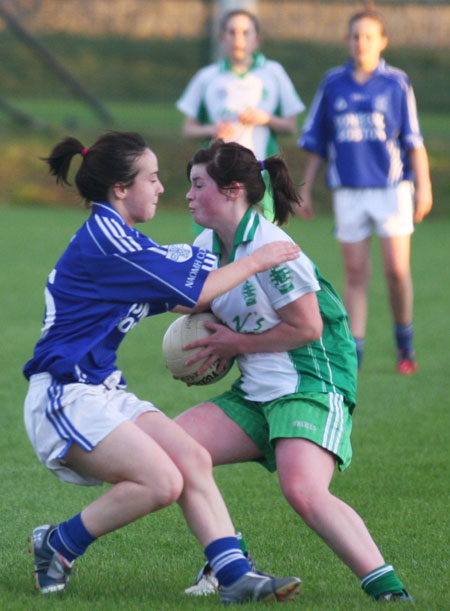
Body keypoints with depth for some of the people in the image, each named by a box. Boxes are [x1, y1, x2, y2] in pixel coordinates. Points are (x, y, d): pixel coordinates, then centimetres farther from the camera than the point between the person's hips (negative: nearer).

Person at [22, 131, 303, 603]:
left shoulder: (121, 239, 15)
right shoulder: (102, 238, -17)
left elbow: (179, 295, 25)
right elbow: (193, 292, -14)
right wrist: (255, 262, -3)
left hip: (103, 390, 10)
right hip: (65, 396, -10)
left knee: (193, 459, -4)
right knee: (161, 482, -20)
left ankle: (234, 574, -9)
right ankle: (57, 545, -3)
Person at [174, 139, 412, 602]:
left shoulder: (269, 248, -17)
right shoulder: (207, 246, 10)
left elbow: (307, 327, -18)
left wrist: (237, 344, -9)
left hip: (312, 385, -9)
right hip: (255, 394, 9)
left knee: (303, 491, -30)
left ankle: (388, 591, -26)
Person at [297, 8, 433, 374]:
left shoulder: (397, 83, 1)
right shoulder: (333, 83, 7)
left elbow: (414, 140, 1)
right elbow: (316, 143, 13)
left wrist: (424, 186, -6)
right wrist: (306, 189, 11)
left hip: (391, 187, -2)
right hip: (349, 190, 2)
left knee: (397, 270, -6)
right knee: (356, 274, 1)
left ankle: (405, 343, 13)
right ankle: (353, 353, 3)